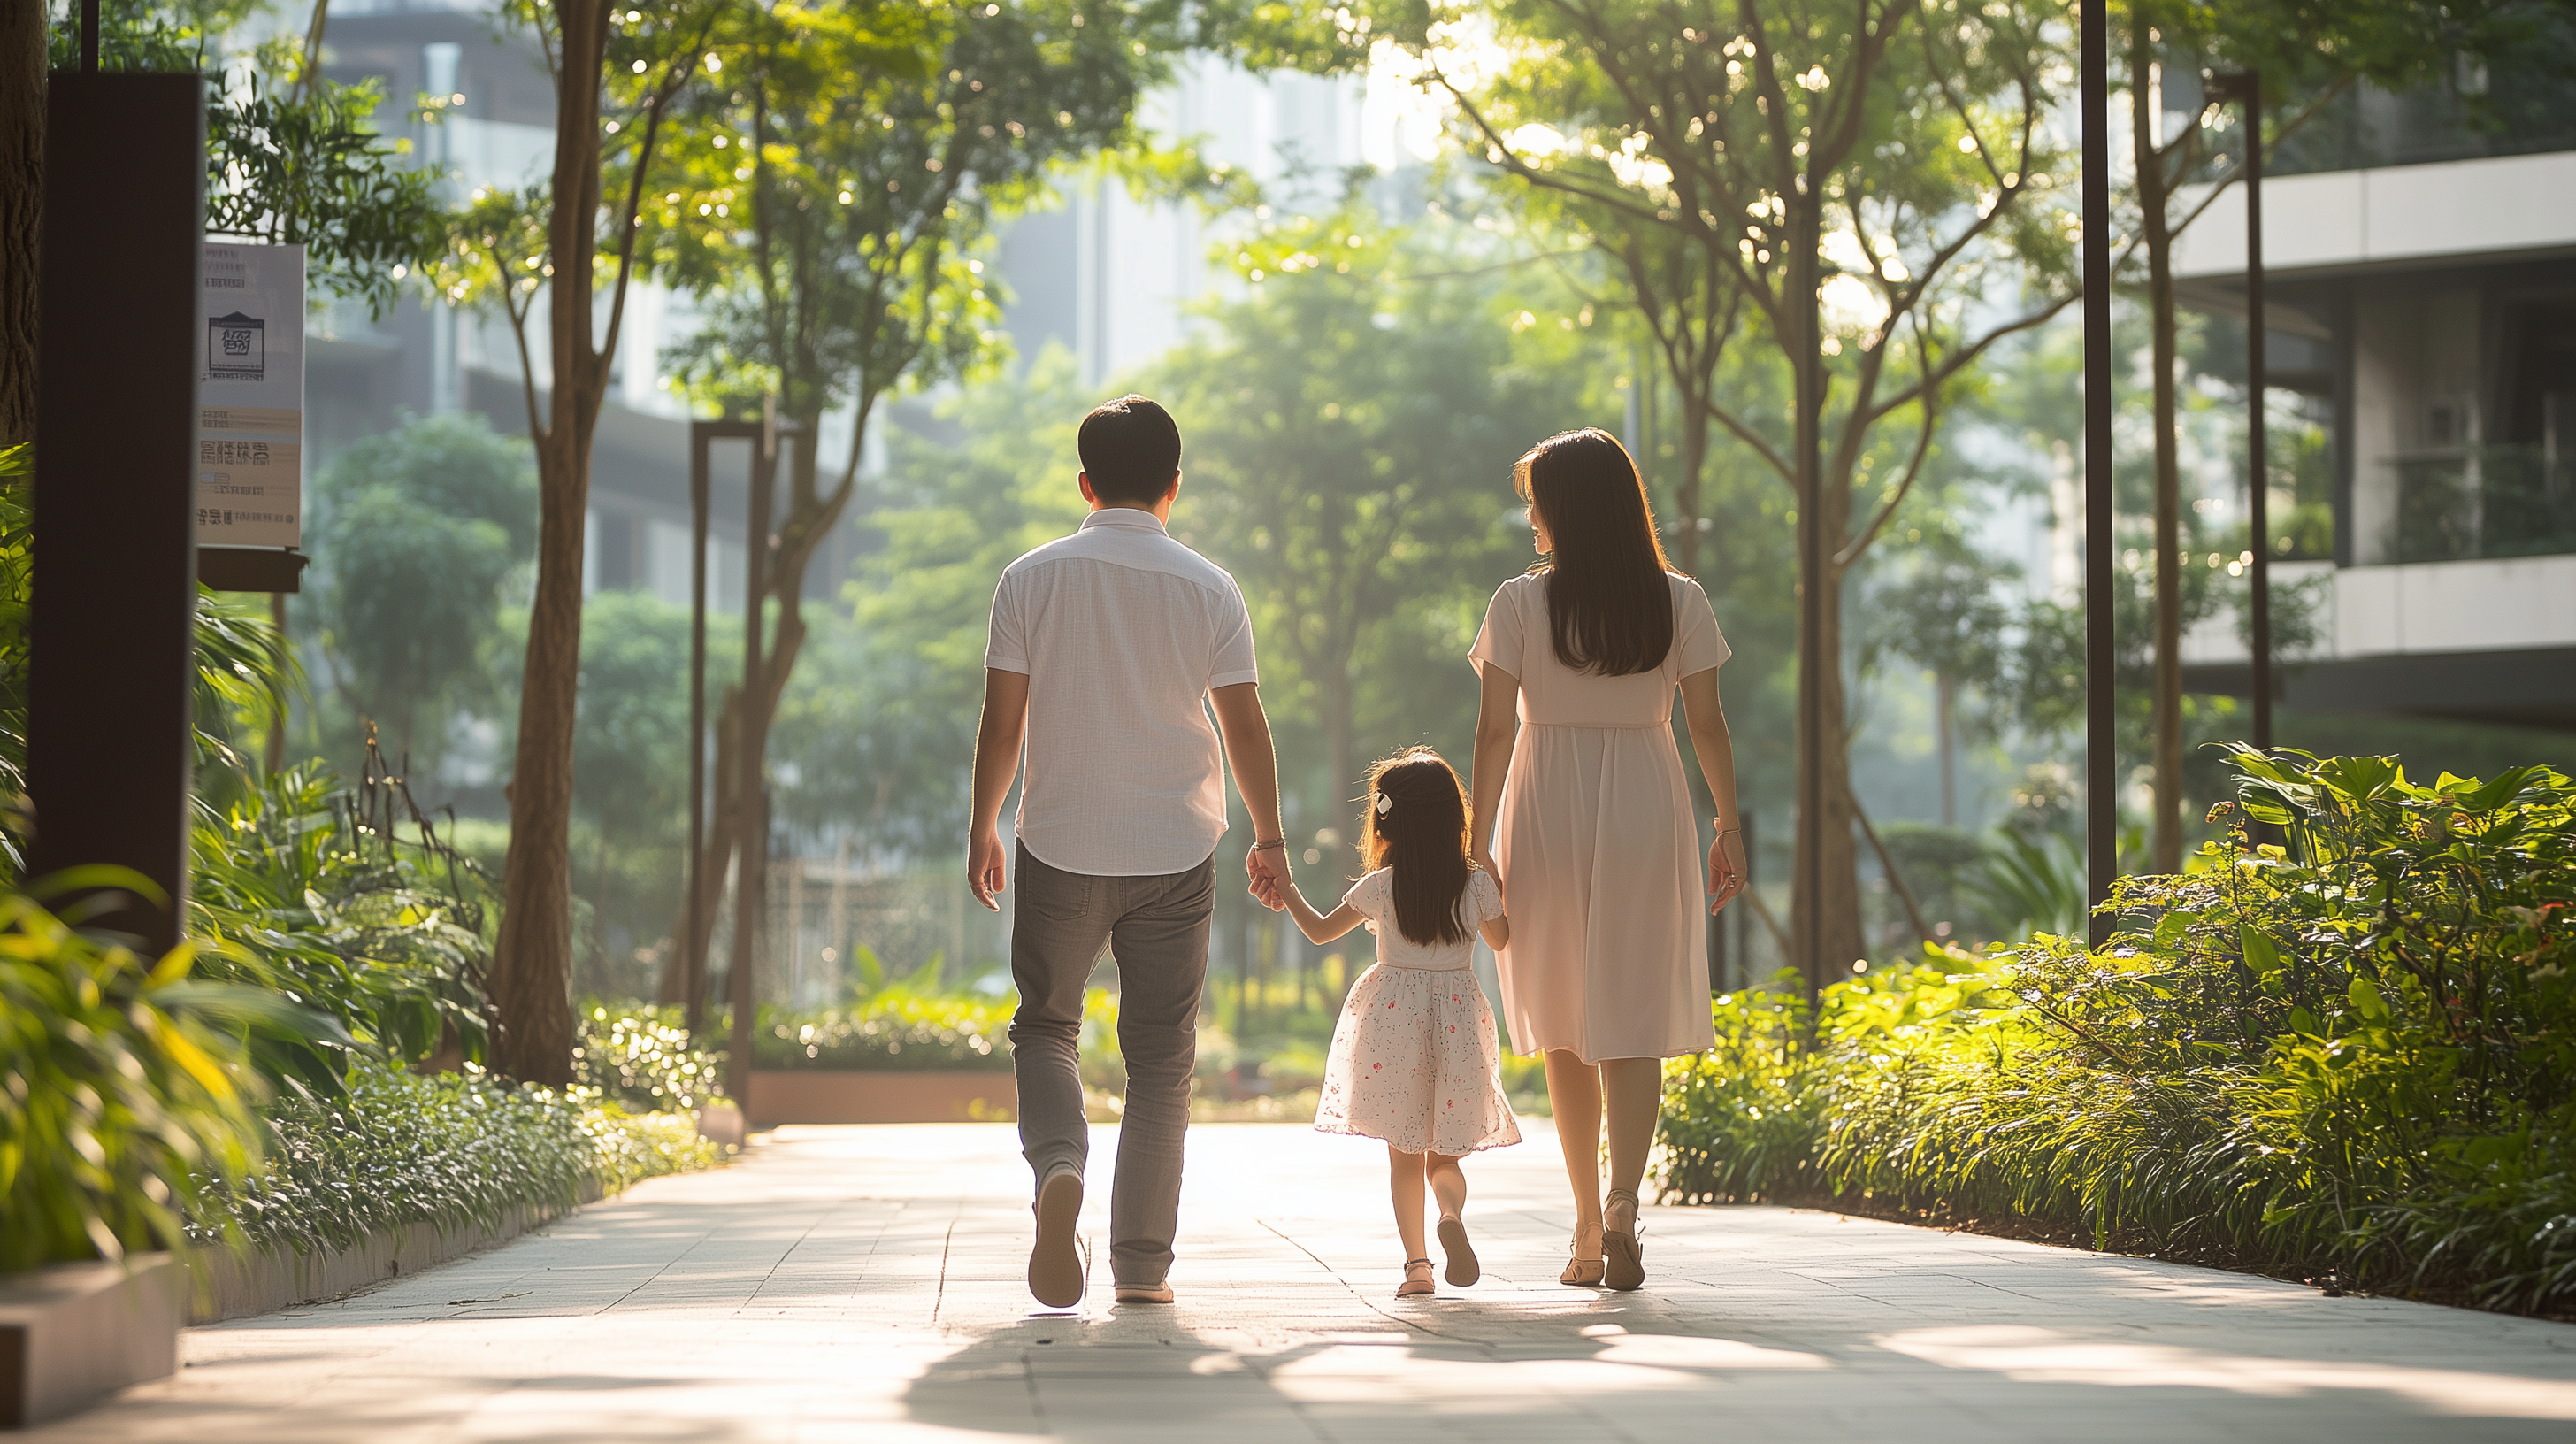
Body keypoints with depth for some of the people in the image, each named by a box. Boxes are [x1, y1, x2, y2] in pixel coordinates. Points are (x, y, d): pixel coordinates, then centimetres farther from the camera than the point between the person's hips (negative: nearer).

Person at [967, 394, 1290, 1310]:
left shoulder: (1032, 580, -3)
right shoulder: (1209, 589, -2)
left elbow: (1001, 724, -2)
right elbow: (1245, 725, -1)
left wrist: (983, 827, 10)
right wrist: (1268, 838, 10)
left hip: (1061, 847, 0)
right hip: (1177, 852, 0)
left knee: (1046, 1026, 14)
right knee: (1160, 1056, 8)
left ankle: (1058, 1165, -16)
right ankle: (1142, 1263, 9)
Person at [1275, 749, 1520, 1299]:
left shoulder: (1379, 887, -5)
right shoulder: (1478, 885, -2)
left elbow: (1321, 930, 7)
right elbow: (1501, 939, 16)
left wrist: (1288, 893, 22)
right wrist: (1502, 892, 31)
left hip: (1394, 1017, -1)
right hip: (1457, 1022, 1)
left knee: (1404, 1155, 7)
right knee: (1444, 1155, 9)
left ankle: (1416, 1262, -3)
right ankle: (1452, 1214, -23)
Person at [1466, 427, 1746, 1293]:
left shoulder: (1521, 604, -5)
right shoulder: (1679, 603, 0)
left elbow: (1494, 730, -6)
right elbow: (1707, 724, 1)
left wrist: (1480, 844, -2)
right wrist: (1729, 829, 9)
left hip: (1547, 815, 0)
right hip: (1648, 814, 0)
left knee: (1564, 1023, 12)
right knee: (1635, 1018, 1)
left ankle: (1587, 1226, 16)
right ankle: (1622, 1203, -21)